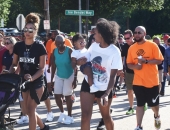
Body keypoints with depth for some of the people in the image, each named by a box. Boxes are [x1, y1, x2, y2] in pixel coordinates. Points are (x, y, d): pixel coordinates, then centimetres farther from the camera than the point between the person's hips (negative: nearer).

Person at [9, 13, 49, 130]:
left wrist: (32, 78, -28)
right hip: (24, 81, 5)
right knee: (28, 110, 12)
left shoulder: (40, 47, -11)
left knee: (31, 109, -7)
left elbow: (42, 68, -12)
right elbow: (14, 64, 9)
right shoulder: (18, 46, 1)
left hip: (37, 82, -5)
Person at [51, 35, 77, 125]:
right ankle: (62, 113, 25)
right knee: (57, 95, 1)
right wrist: (51, 80, 2)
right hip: (59, 76, 4)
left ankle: (69, 116, 13)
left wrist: (75, 79, -18)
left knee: (67, 96, -2)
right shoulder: (54, 52, -6)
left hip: (69, 76, -4)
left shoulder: (69, 51, -19)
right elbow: (53, 66, 2)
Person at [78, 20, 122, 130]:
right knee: (85, 115, -6)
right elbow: (86, 60, 15)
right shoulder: (93, 46, -1)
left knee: (106, 116, 13)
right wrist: (81, 61, -10)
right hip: (88, 84, 4)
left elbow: (113, 76, -18)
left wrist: (107, 94, -29)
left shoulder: (114, 52, -17)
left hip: (104, 88, -3)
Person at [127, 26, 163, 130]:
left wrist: (146, 61, -22)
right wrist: (135, 66, -14)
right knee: (140, 104, 6)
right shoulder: (131, 48, 3)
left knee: (154, 103, 10)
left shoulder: (152, 45, -8)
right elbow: (129, 64, 9)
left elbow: (159, 60, -10)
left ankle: (157, 116, 42)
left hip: (152, 81, -2)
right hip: (138, 82, 2)